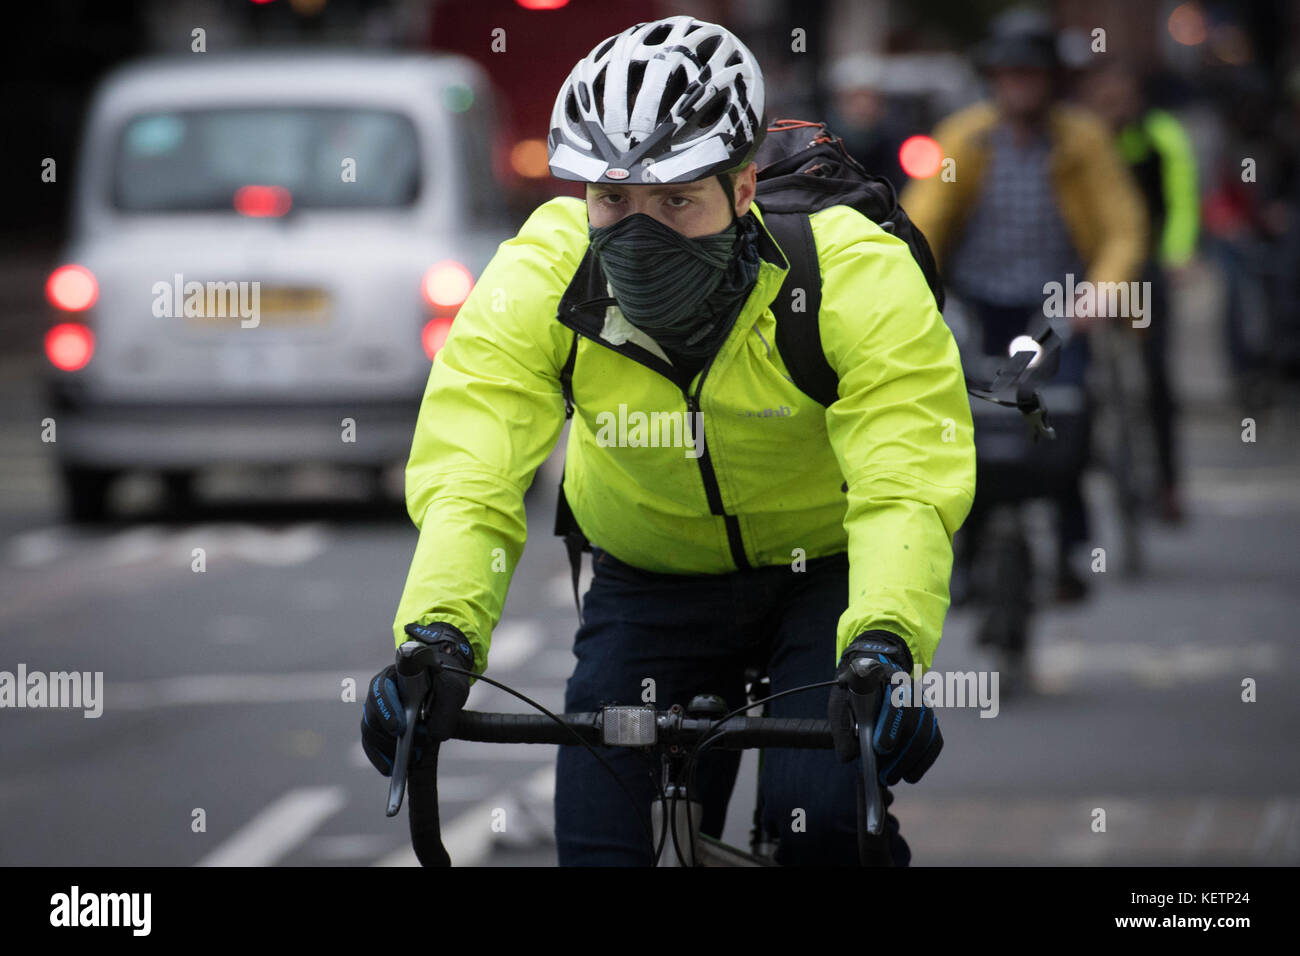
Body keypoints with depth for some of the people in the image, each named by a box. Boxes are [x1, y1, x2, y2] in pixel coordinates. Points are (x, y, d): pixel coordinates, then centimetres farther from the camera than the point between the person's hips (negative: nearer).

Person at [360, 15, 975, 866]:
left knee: (825, 819, -24)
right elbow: (469, 483, -30)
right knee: (604, 847, -10)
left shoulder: (854, 275, -29)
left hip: (828, 570, -2)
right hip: (650, 584, 2)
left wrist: (882, 649, -56)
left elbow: (905, 490, -38)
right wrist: (435, 636, -49)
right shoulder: (538, 280, -23)